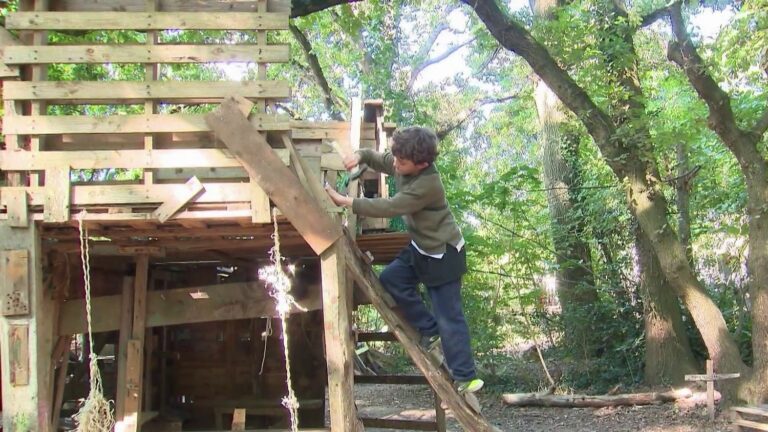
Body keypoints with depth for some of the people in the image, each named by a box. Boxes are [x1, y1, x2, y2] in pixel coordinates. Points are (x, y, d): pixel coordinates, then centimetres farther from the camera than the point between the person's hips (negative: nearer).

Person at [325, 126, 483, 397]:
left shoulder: (427, 184, -31)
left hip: (443, 254, -9)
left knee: (448, 316, -8)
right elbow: (376, 158, 14)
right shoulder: (400, 165, -4)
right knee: (390, 278, -3)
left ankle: (466, 379, 0)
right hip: (421, 248, 9)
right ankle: (431, 333, 8)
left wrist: (345, 201, -30)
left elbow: (390, 207, -33)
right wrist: (359, 156, -11)